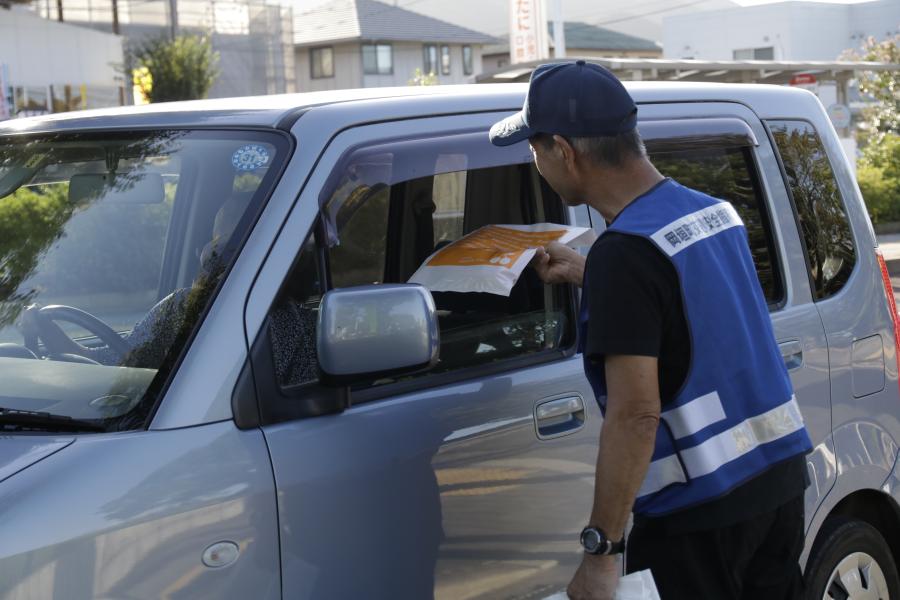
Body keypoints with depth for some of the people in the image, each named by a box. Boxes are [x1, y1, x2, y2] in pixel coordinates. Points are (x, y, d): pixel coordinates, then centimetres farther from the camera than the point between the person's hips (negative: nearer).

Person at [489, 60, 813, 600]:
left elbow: (635, 414, -24)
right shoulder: (714, 211, 6)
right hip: (782, 477, 8)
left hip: (701, 508, -8)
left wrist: (601, 550, -19)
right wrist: (586, 274, 29)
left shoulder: (625, 252, -20)